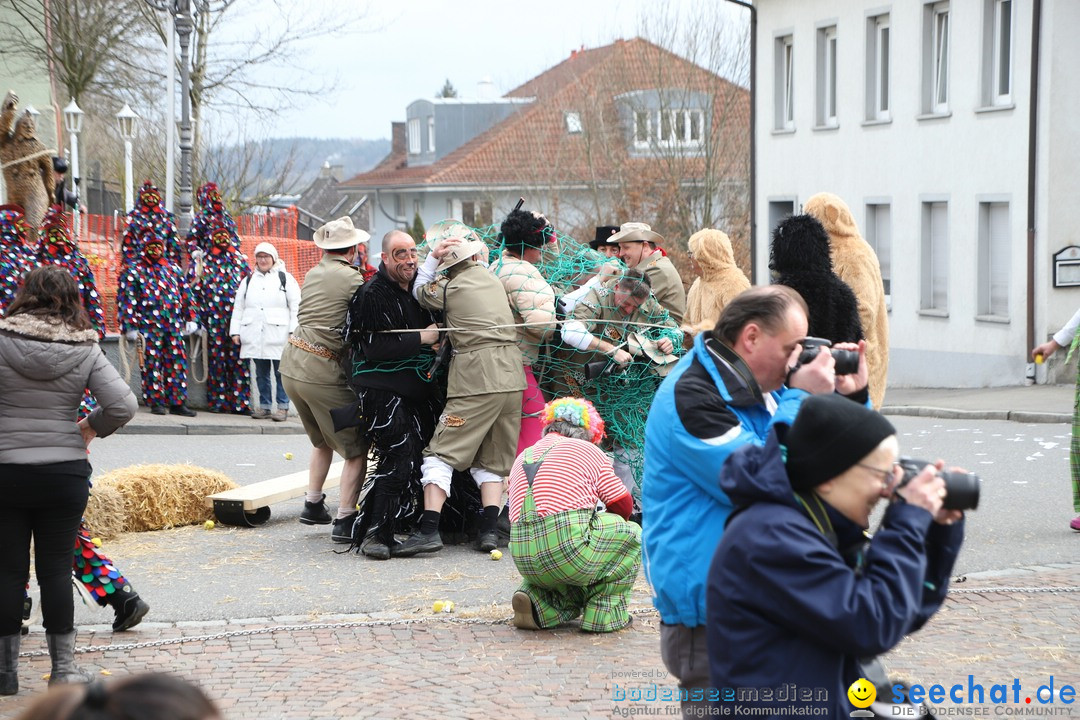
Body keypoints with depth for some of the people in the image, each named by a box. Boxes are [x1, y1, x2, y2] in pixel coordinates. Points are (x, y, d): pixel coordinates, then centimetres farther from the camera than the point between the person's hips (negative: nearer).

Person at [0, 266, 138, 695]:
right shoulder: (85, 350, -2)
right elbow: (123, 405, -9)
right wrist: (92, 428, 8)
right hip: (66, 472, 1)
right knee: (56, 568, 9)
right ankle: (63, 667, 12)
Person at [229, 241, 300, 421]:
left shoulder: (285, 278, 6)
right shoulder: (248, 281, 18)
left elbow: (296, 307, 0)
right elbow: (238, 308, 17)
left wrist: (294, 331, -8)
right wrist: (235, 331, 8)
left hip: (278, 335, -4)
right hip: (255, 336, 4)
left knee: (281, 372, -3)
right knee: (261, 373, 8)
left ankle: (283, 407, 2)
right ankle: (264, 405, 16)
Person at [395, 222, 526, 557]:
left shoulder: (450, 287, -4)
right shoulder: (493, 278, 12)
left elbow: (420, 291, 14)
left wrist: (431, 258, 10)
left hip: (476, 378, -6)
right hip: (512, 376, 6)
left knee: (442, 453, -4)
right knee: (492, 460, 13)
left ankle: (429, 529, -13)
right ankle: (489, 529, 4)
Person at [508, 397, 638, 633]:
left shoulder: (523, 457, 25)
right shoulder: (586, 450, 8)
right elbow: (623, 505, 10)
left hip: (525, 563, 7)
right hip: (567, 551, -7)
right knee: (631, 533, 17)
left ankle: (538, 606, 8)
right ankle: (604, 612, 9)